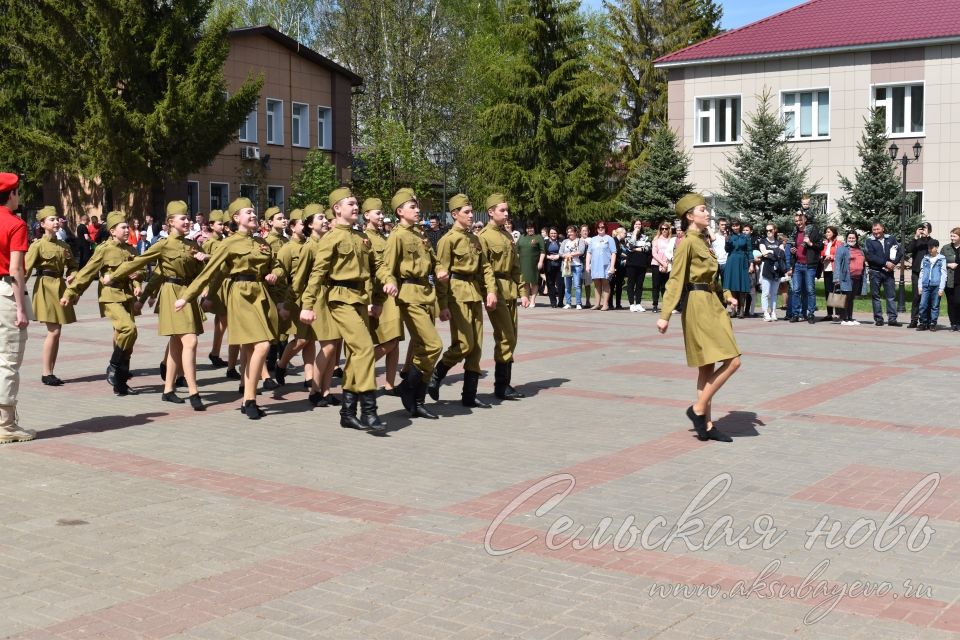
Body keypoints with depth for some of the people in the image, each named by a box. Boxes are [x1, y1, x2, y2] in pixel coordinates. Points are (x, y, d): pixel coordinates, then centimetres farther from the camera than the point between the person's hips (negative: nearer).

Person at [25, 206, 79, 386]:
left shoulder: (63, 246, 12)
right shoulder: (38, 245, -7)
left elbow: (74, 266, 21)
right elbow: (25, 269, -10)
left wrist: (72, 276, 0)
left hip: (60, 287, 7)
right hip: (46, 288, -6)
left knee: (56, 332, 8)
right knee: (53, 331, -10)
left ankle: (51, 371, 15)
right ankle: (46, 374, -2)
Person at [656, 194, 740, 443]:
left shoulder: (704, 240, 16)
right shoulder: (688, 242, -11)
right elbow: (675, 280, -15)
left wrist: (726, 296, 9)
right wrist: (664, 315, -18)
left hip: (712, 305, 9)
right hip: (699, 307, -9)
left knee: (708, 367, 10)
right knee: (732, 361, -13)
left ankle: (706, 425, 15)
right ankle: (698, 409, -4)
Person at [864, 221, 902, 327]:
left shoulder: (891, 239, 8)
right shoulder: (869, 241, 1)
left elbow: (899, 251, 5)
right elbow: (870, 256, -10)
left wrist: (893, 263, -12)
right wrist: (885, 263, -15)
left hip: (888, 272, 2)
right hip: (875, 272, -1)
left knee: (891, 296, 1)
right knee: (875, 296, 3)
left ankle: (892, 319, 2)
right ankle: (878, 318, 9)